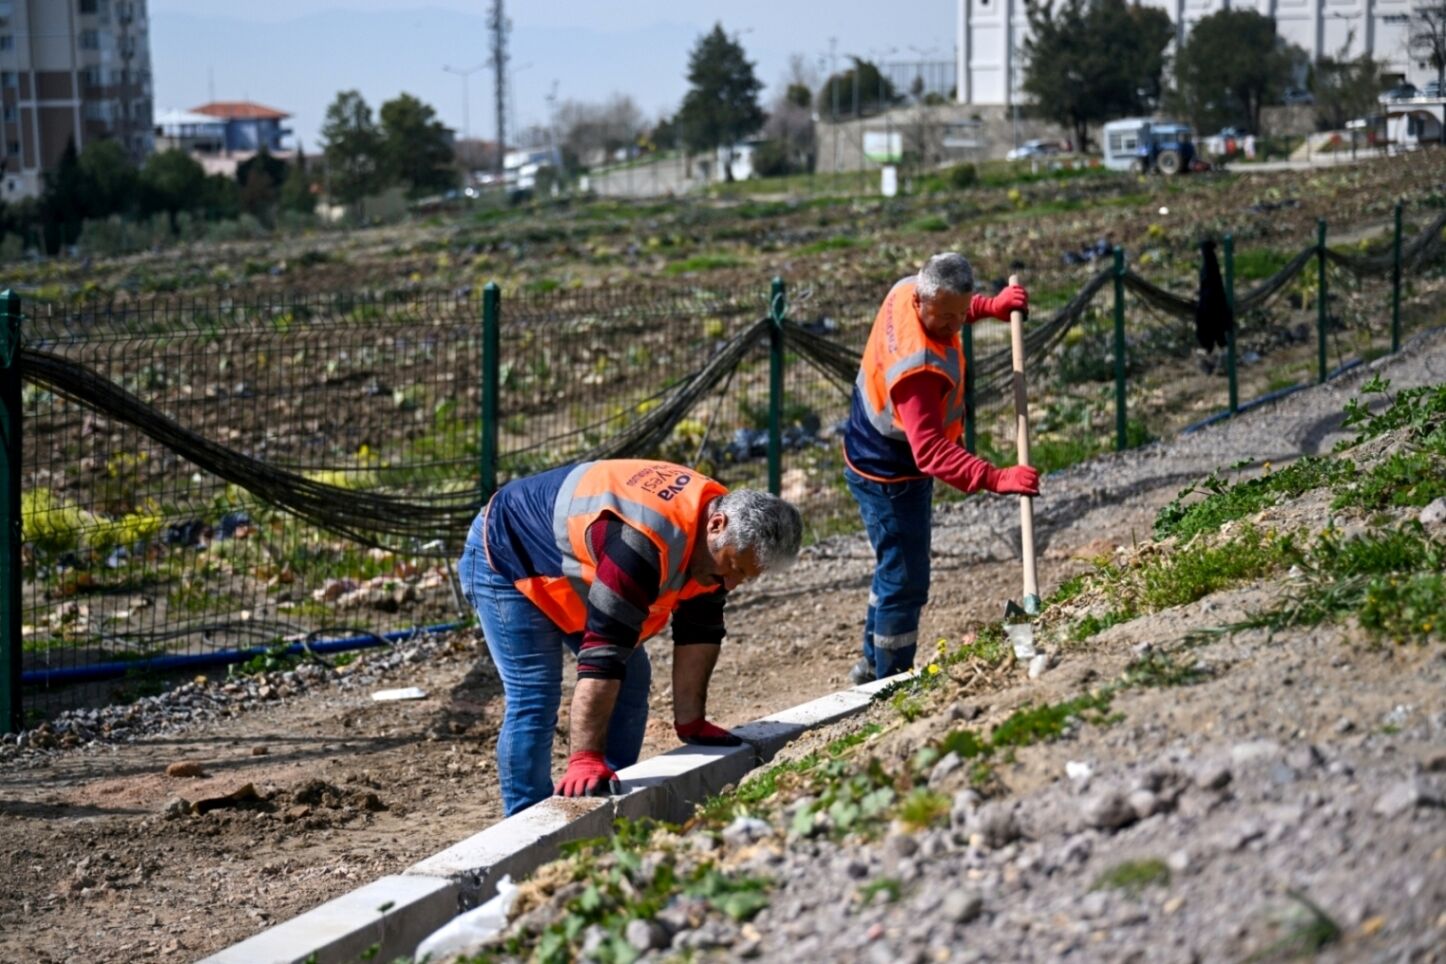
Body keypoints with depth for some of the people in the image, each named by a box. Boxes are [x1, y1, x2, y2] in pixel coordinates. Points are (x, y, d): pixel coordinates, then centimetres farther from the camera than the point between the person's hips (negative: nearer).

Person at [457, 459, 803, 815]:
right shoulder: (647, 543, -41)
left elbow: (699, 629, -3)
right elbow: (603, 650, -43)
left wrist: (691, 722, -4)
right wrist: (584, 760, -44)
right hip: (508, 557, -9)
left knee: (632, 679, 6)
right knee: (534, 700, -17)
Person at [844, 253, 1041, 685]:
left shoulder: (907, 290, -10)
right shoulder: (917, 368, -38)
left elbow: (956, 310, 18)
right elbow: (931, 451, -43)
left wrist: (992, 307, 2)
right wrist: (996, 479, -51)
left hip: (876, 462, 11)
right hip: (889, 477, -11)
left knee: (894, 569, 24)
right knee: (905, 583, -1)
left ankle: (874, 665, 40)